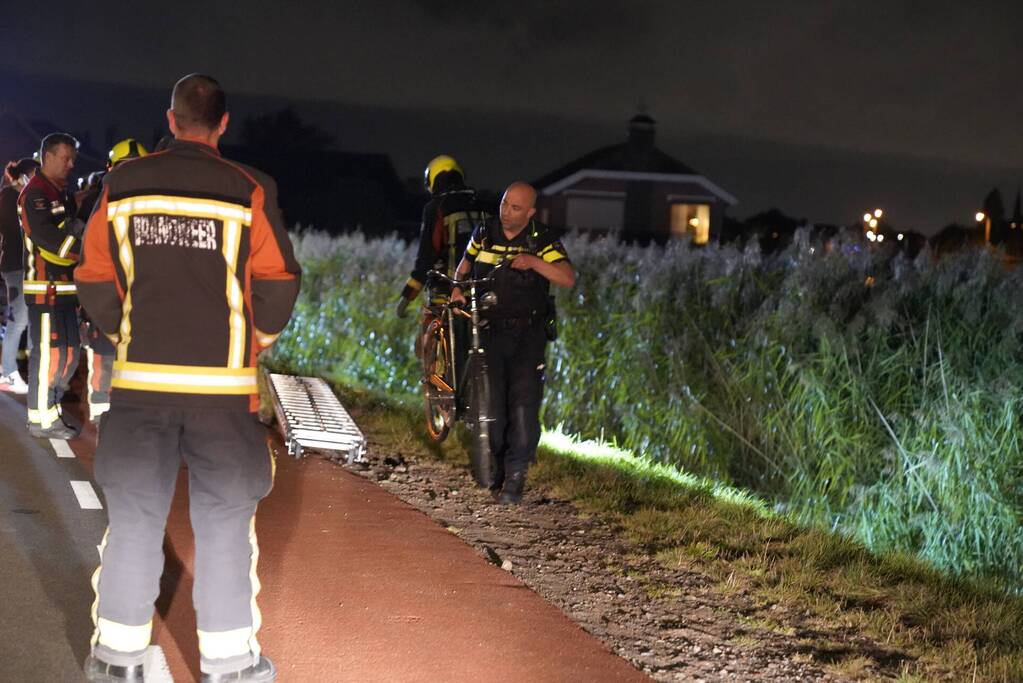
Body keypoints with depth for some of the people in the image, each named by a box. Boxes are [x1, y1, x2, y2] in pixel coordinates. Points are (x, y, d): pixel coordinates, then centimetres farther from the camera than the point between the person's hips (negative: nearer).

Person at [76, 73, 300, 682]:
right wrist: (260, 336, 14)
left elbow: (95, 278, 5)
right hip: (224, 384, -2)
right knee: (224, 518, 6)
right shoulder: (249, 191, -5)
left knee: (134, 515, 11)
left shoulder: (121, 187, 2)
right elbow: (280, 281, -5)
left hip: (140, 380, 2)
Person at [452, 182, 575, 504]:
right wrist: (458, 288, 3)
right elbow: (465, 264, 21)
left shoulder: (543, 240, -4)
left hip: (528, 333, -2)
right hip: (489, 330, 2)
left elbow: (568, 278, -15)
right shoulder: (484, 234, 6)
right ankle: (497, 471, 10)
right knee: (491, 404, -5)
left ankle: (515, 475, -8)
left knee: (524, 405, -14)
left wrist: (534, 261, -28)